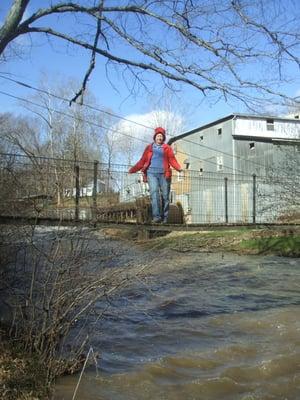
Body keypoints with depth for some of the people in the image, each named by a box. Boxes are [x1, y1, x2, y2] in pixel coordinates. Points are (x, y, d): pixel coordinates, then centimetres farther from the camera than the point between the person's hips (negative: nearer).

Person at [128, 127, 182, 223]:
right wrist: (133, 170, 7)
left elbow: (172, 160, 3)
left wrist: (178, 168, -15)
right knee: (154, 193, -16)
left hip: (164, 174, 0)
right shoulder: (149, 148, 17)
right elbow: (142, 161, 15)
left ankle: (164, 218, 6)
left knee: (165, 196, 0)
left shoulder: (167, 148, 14)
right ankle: (156, 216, -22)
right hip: (151, 173, 0)